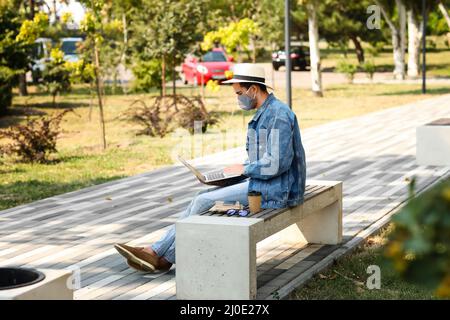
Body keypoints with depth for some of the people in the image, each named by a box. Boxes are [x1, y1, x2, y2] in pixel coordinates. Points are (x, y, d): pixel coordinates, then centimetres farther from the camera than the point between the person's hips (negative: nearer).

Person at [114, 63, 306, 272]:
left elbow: (275, 164, -25)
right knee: (201, 199, -1)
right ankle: (157, 251, -4)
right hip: (262, 184, 10)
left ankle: (165, 258, -1)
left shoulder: (278, 115, -18)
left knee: (204, 201, -12)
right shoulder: (263, 114, 16)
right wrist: (237, 169, 6)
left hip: (275, 189, -10)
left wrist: (244, 169, -11)